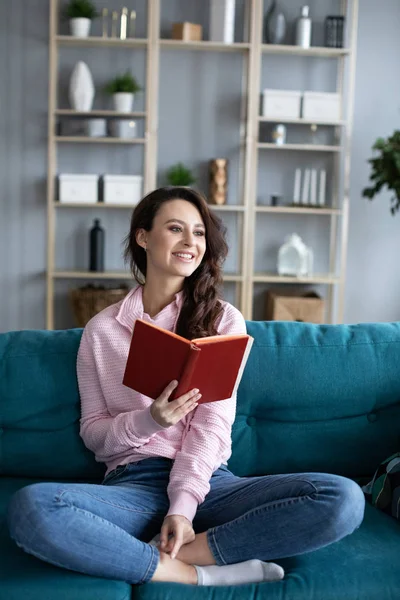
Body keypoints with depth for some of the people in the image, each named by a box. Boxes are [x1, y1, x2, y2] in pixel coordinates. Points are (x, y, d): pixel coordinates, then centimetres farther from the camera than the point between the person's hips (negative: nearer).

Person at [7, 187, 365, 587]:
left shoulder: (223, 320, 9)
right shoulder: (101, 329, 10)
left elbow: (212, 423, -1)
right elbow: (92, 432, 9)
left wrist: (183, 507, -15)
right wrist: (149, 421, -13)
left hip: (206, 479, 1)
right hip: (132, 484, 0)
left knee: (343, 498, -24)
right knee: (29, 507, -33)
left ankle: (179, 552, -20)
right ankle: (199, 574, -22)